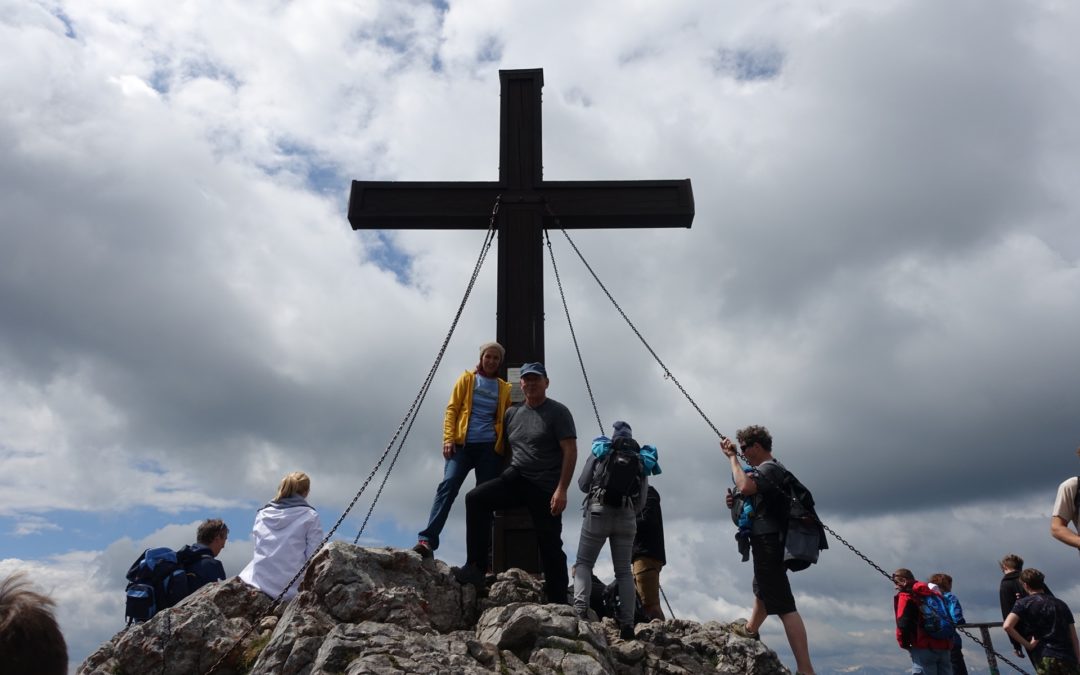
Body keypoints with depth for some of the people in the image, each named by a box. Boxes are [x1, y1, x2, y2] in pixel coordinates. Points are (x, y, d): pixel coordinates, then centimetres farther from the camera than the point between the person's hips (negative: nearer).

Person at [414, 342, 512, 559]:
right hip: (463, 443, -2)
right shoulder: (467, 379, 11)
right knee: (448, 486, -19)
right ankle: (427, 539, -25)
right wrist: (448, 439, -7)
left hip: (489, 447, 2)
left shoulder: (505, 388, 14)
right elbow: (452, 409, 6)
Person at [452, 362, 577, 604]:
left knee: (550, 546, -1)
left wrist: (562, 489, -18)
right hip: (515, 479, 4)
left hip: (545, 488, -4)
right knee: (476, 497, -18)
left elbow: (570, 452, -10)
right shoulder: (512, 413, 12)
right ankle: (475, 567, -18)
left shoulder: (558, 412, -3)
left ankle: (558, 602, 9)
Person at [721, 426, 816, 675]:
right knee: (762, 591, 32)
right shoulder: (770, 469, 17)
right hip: (769, 542, 11)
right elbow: (757, 501, 25)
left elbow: (745, 487, -34)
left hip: (768, 542, -11)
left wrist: (733, 457, -20)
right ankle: (750, 630, 55)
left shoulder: (769, 468, -15)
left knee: (784, 606, -14)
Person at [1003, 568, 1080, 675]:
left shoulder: (1024, 603, 3)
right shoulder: (1061, 604, 17)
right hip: (1069, 659, 4)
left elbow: (1007, 626, -14)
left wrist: (1027, 644, -3)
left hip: (1045, 659, -4)